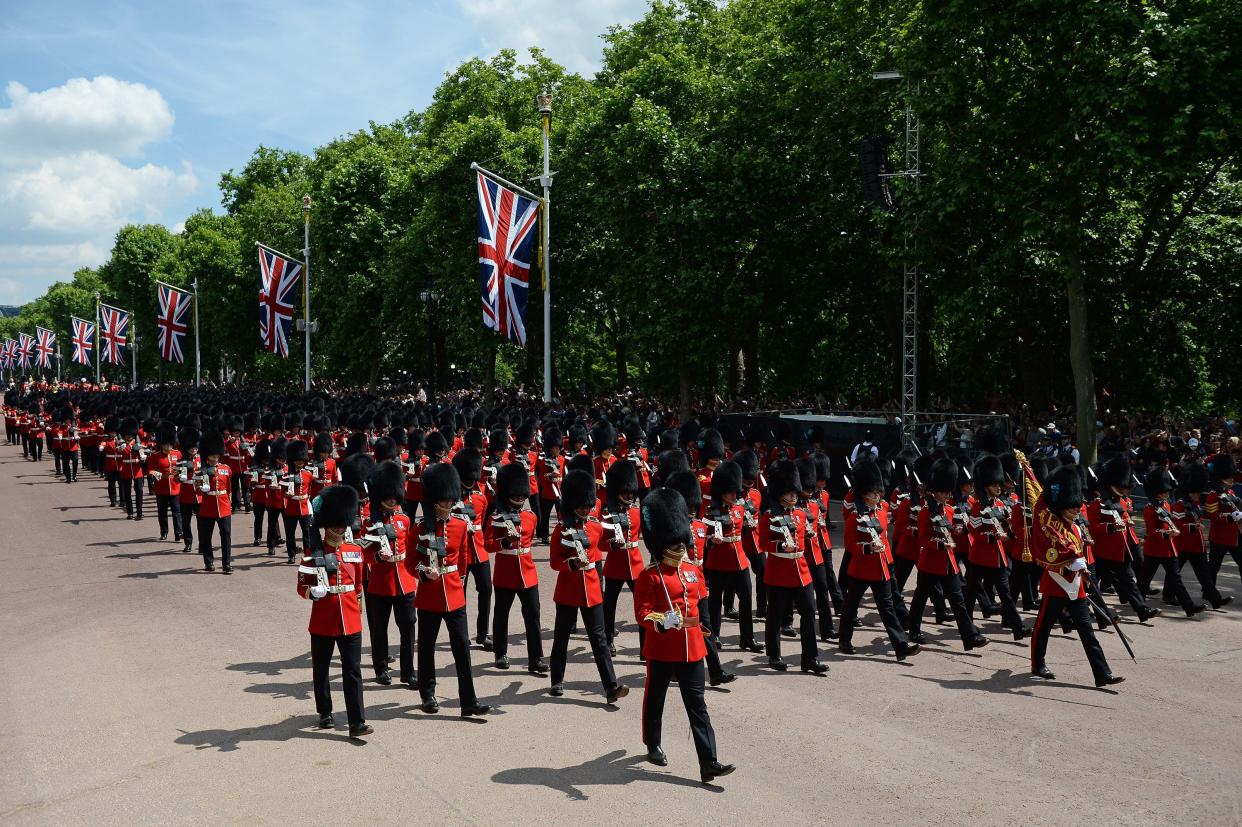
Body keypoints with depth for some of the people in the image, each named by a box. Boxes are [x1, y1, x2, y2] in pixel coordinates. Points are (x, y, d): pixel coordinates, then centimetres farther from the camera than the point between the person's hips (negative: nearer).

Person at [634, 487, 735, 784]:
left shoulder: (693, 571, 7)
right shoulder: (650, 576, -12)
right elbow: (642, 613, -17)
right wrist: (664, 622, -34)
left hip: (691, 648, 4)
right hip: (661, 650, -4)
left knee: (697, 705, 0)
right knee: (655, 699, 15)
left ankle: (709, 764, -3)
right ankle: (653, 746, 38)